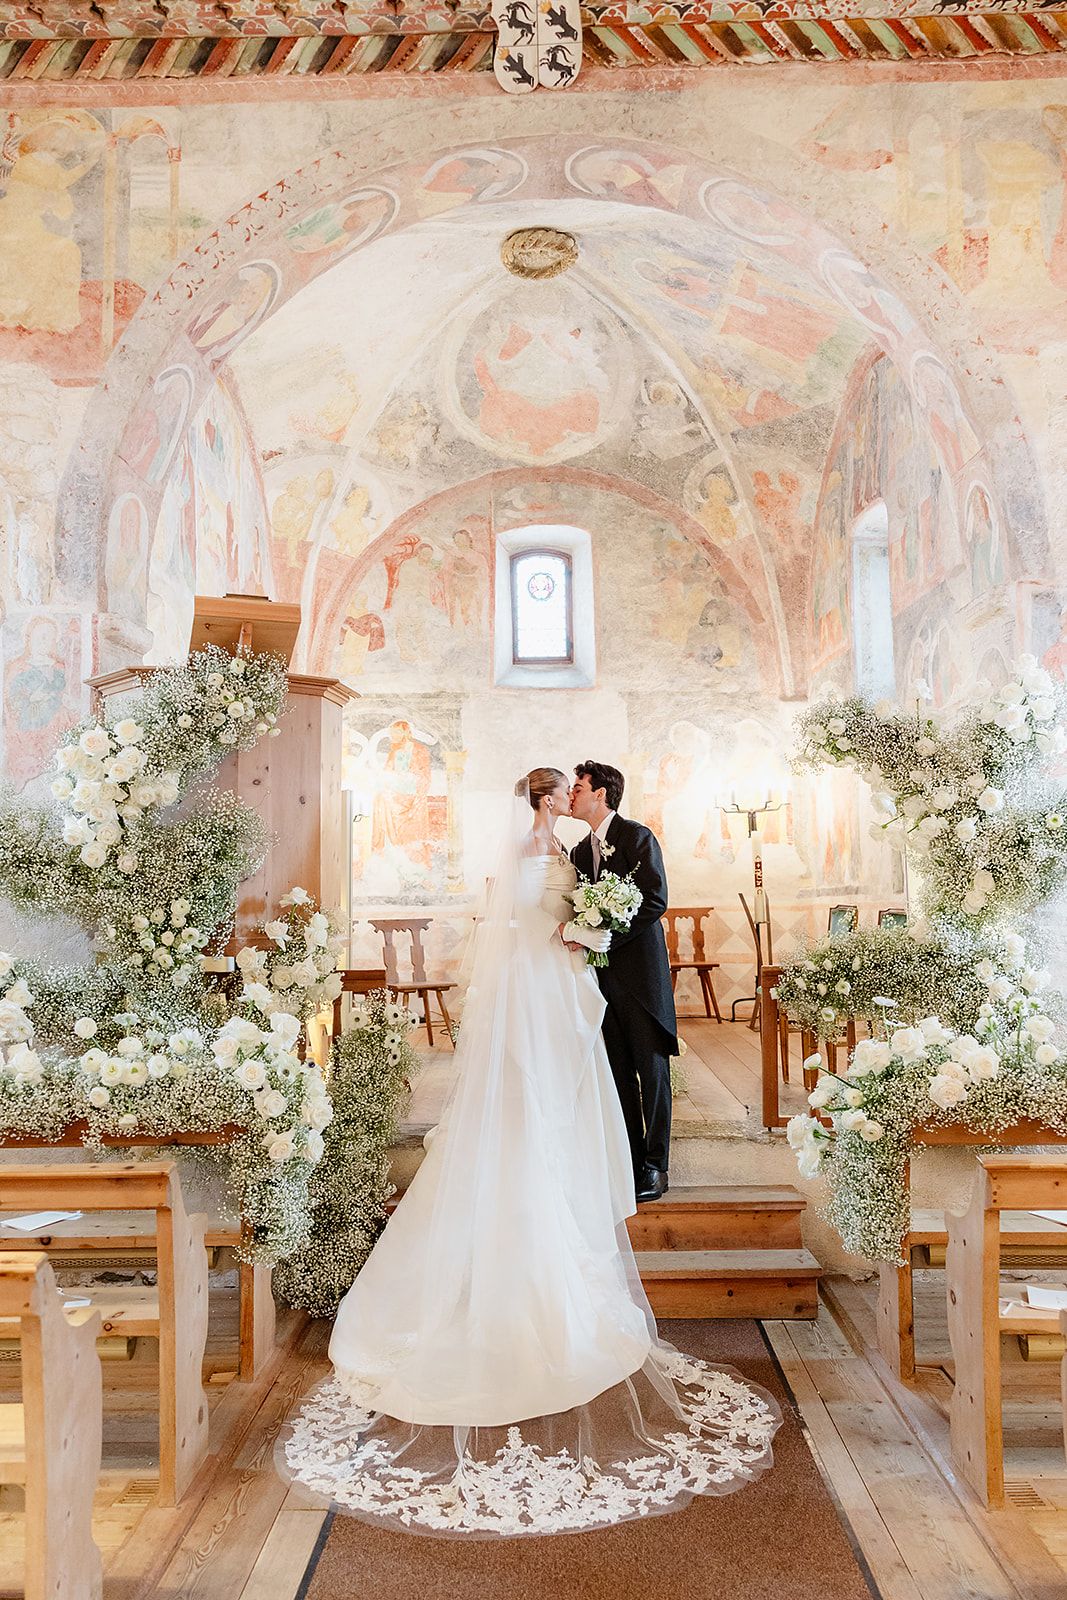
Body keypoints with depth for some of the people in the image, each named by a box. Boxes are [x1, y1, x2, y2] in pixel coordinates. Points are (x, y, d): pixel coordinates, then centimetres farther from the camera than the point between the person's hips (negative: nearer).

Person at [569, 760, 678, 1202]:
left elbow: (656, 900, -14)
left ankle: (656, 1166, 7)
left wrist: (607, 936, -18)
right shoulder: (580, 850, 16)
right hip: (603, 972, 7)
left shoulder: (637, 837, -6)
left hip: (640, 966, -7)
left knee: (652, 1070, 0)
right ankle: (630, 1160, 18)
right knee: (619, 1071, 10)